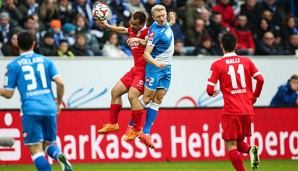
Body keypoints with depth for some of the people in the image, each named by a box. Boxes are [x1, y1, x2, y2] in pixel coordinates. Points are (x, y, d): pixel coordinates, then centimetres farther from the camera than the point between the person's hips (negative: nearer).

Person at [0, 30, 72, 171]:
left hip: (30, 110, -3)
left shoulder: (13, 66, 3)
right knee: (49, 144, 16)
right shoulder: (46, 61, 10)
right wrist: (58, 103, 15)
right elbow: (60, 83, 1)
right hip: (50, 108, 3)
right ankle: (59, 156, -18)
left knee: (36, 149, 0)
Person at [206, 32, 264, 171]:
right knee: (239, 142, 19)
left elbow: (210, 89, -6)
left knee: (231, 146, 1)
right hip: (247, 111, 5)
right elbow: (260, 79, -1)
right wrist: (255, 96, 16)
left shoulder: (217, 65, -3)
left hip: (231, 111, -4)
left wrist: (212, 93, 18)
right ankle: (251, 150, -12)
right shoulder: (246, 61, 8)